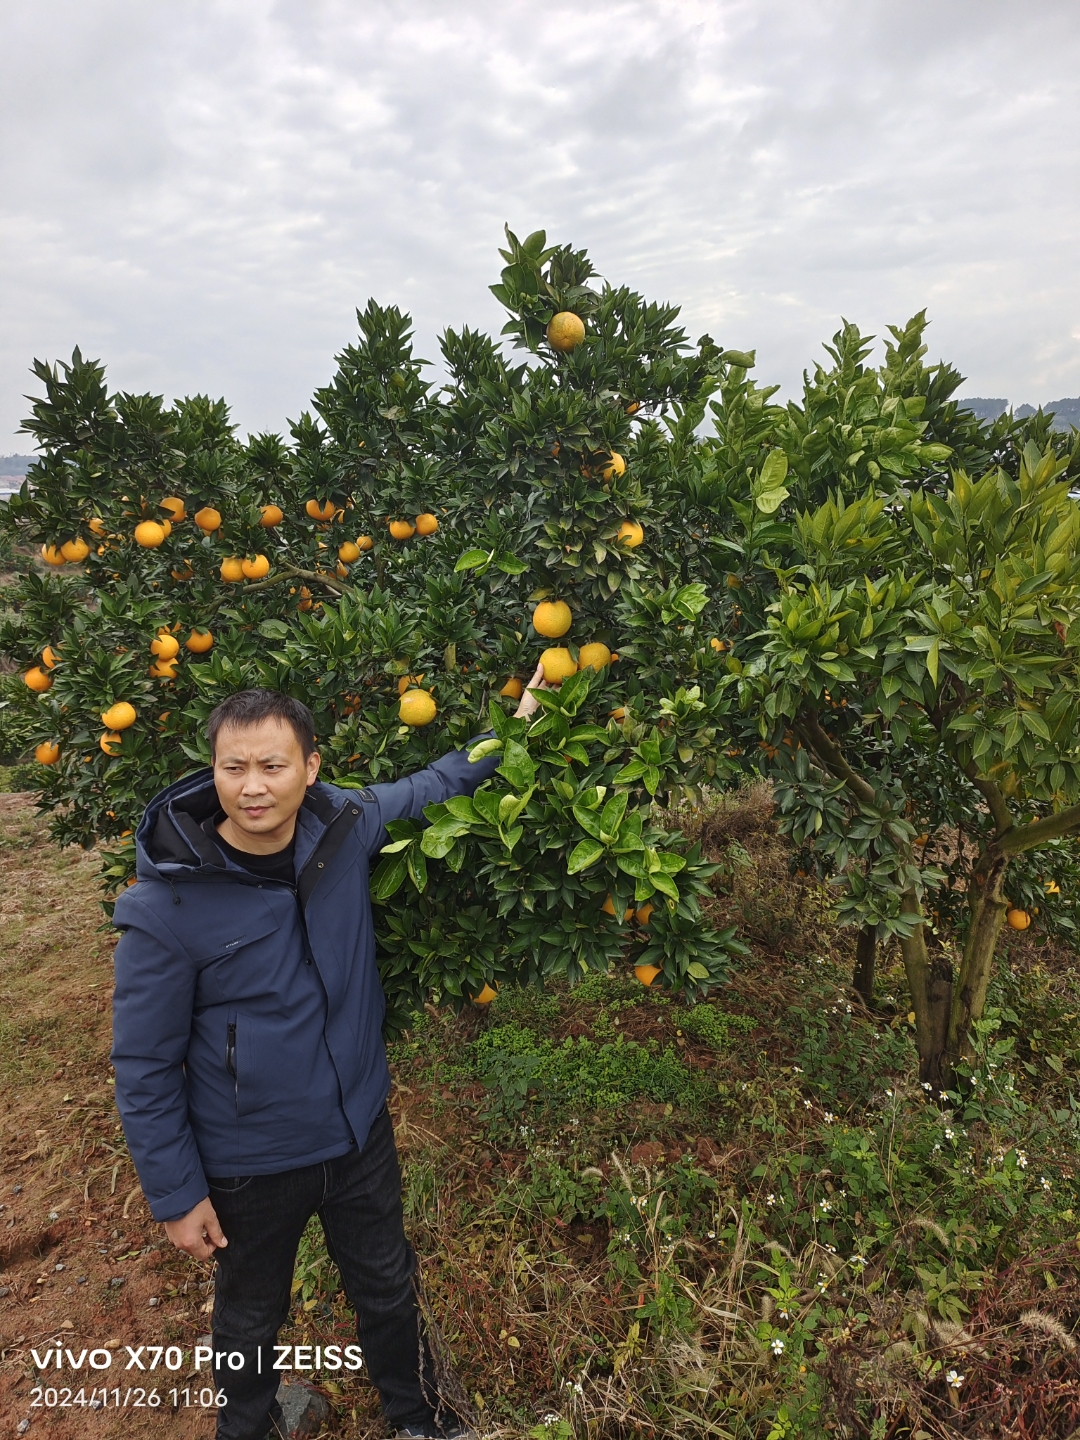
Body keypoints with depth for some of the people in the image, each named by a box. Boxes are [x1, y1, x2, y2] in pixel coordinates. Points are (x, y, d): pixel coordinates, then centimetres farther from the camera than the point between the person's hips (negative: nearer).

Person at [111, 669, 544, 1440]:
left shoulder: (344, 824, -16)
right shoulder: (166, 906, -26)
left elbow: (432, 785, 5)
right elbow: (145, 1066, -15)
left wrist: (512, 731, -3)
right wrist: (177, 1194, -9)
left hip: (361, 1130, 3)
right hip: (250, 1164, -3)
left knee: (389, 1290, 26)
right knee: (252, 1320, 25)